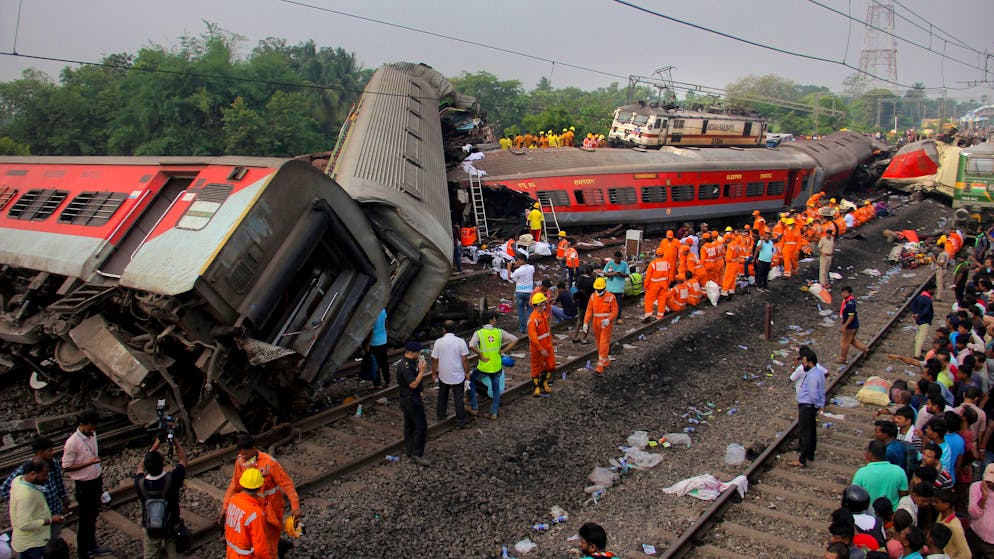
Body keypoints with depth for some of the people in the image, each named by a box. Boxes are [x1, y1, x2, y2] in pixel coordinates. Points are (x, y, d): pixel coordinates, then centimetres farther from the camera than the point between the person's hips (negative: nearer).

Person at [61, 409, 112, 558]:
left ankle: (91, 546, 38)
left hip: (96, 480, 7)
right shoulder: (72, 442, -23)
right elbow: (66, 467, -19)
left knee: (93, 515, 21)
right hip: (83, 485, -7)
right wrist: (89, 463, -26)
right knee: (84, 519, 7)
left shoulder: (92, 435, 0)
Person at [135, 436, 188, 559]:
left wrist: (155, 445, 6)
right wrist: (175, 440, 2)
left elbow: (141, 467, 4)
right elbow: (183, 460, -6)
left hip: (150, 529, 1)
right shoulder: (171, 479, -26)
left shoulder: (140, 483, -20)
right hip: (171, 527, -1)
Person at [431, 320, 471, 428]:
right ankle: (461, 421, 15)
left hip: (443, 376, 1)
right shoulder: (461, 342, -14)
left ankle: (441, 414, 37)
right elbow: (465, 359, -11)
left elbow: (434, 360, -6)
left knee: (442, 396, 23)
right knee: (458, 398, 9)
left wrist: (434, 373, 8)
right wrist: (467, 372, 3)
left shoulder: (438, 342, -12)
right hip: (458, 376, -1)